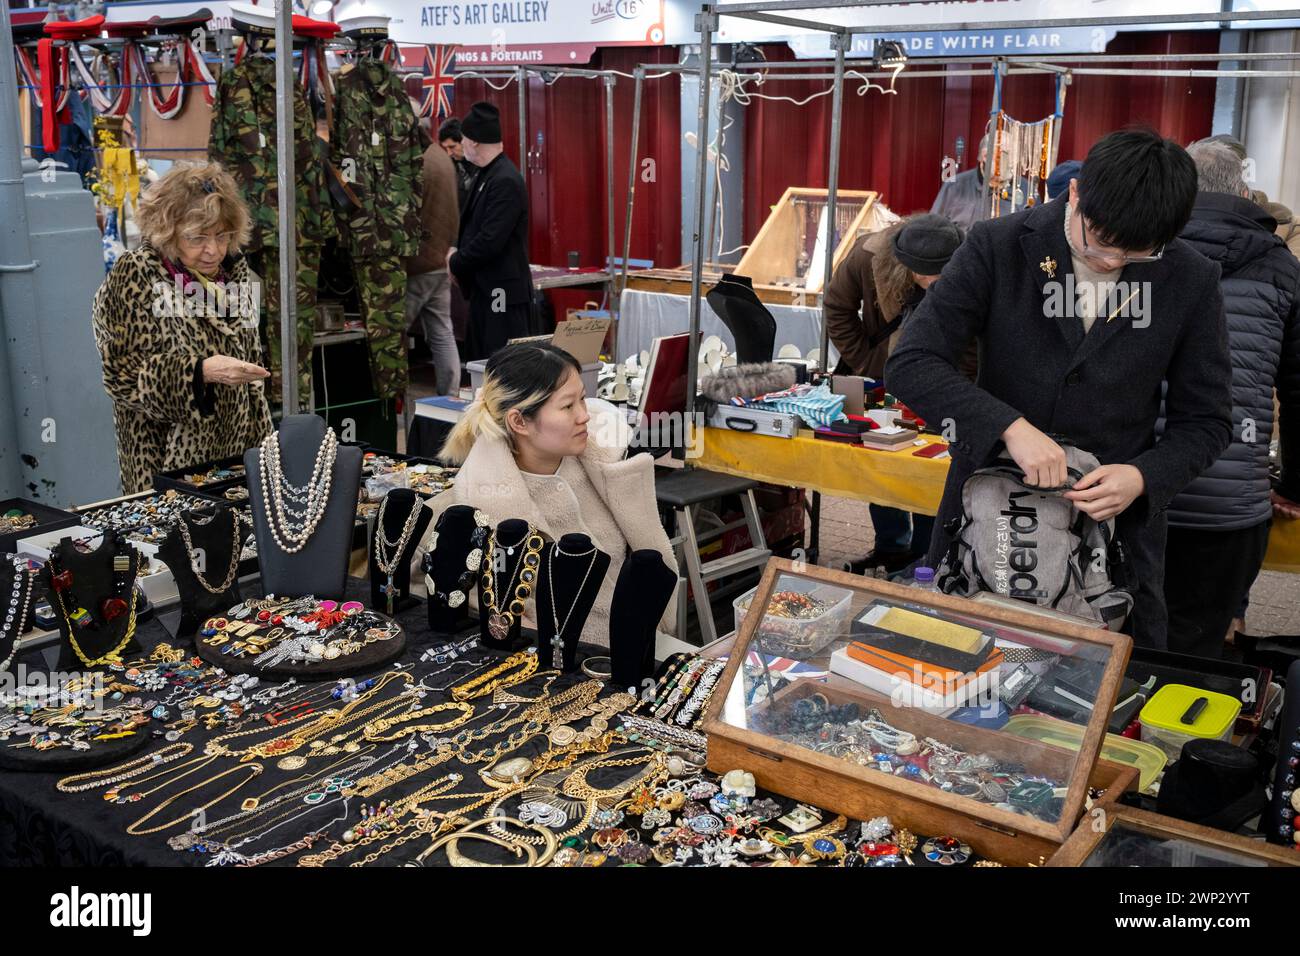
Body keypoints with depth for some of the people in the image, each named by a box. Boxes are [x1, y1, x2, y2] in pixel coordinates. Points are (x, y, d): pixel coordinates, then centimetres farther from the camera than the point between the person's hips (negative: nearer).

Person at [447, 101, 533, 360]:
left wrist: (456, 263, -9)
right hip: (484, 288, 10)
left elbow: (491, 241, -22)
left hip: (503, 292, -10)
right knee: (481, 360, 14)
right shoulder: (487, 174, 12)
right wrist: (457, 251, 4)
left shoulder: (506, 181, -18)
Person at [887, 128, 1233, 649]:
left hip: (1116, 516, 1)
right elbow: (910, 365, -15)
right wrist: (1010, 426, -28)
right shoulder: (998, 247, -11)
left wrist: (1144, 478, -18)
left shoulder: (1192, 281, -6)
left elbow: (1204, 421, 2)